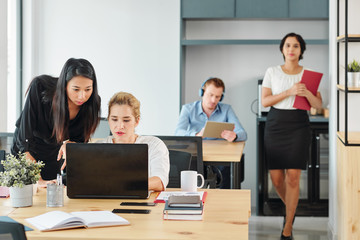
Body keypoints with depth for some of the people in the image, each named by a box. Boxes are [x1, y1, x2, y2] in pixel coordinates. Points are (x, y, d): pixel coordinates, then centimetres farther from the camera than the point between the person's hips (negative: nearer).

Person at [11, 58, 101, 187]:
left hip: (53, 158, 3)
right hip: (25, 154, -3)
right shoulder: (40, 88, -32)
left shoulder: (92, 103, -21)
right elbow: (24, 139, -31)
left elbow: (81, 140, -6)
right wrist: (38, 180, -34)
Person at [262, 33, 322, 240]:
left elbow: (319, 105, 0)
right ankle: (290, 207, 34)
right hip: (275, 124, 1)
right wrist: (289, 92, -14)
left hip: (299, 126, -1)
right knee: (276, 178, 2)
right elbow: (265, 101, -3)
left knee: (293, 176, -7)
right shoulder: (272, 72, 6)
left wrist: (307, 93, -21)